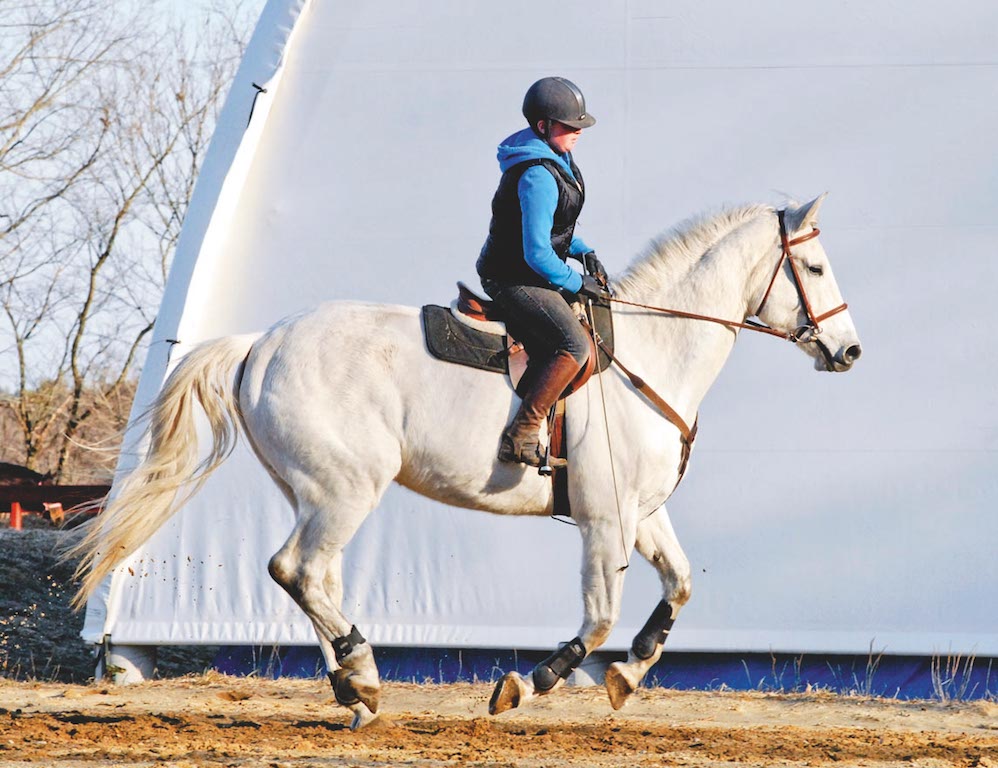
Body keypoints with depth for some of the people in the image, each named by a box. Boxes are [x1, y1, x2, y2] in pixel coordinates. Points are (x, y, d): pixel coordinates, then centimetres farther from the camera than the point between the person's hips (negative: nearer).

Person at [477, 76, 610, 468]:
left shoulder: (554, 159, 9)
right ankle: (521, 436, -29)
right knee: (574, 345, -28)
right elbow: (537, 253, -26)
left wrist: (584, 252, 9)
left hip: (530, 275, 11)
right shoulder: (538, 178, -24)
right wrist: (577, 284, -13)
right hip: (515, 282, -11)